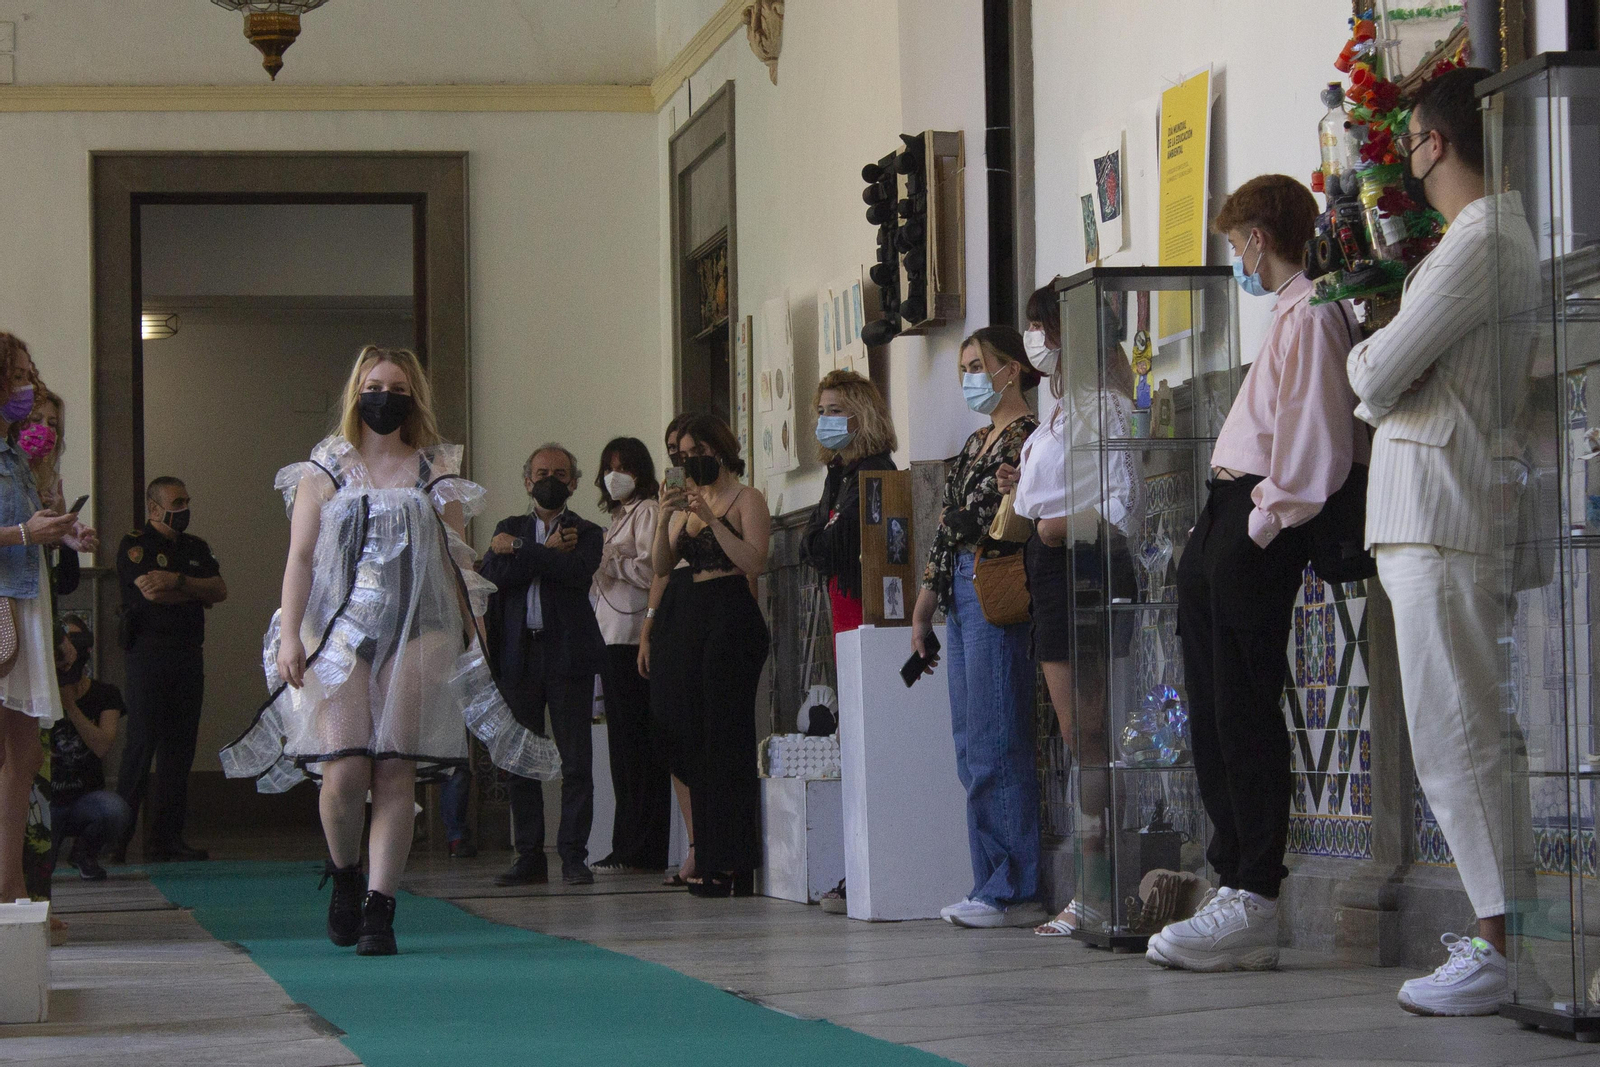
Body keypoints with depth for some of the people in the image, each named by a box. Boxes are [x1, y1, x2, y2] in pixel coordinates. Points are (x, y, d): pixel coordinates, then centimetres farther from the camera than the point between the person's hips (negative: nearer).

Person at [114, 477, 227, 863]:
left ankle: (168, 837, 6)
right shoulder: (134, 545, -1)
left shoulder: (196, 548, 18)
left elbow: (220, 590, 5)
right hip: (148, 653, -6)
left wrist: (178, 581, -10)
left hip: (189, 654, 6)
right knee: (141, 743, -8)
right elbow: (152, 592, -14)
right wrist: (198, 593, 1)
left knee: (180, 746, 4)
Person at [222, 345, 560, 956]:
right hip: (341, 632, -1)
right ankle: (343, 873, 16)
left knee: (396, 772, -6)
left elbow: (458, 564, 12)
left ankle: (379, 907, -3)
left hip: (417, 636, 1)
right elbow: (300, 558, 5)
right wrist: (290, 635, -5)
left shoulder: (436, 473, 12)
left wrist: (471, 641, 7)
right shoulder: (325, 470, 10)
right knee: (345, 770, -12)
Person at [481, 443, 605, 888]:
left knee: (576, 762, -5)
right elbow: (493, 575, -2)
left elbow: (576, 571, -14)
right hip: (517, 656, 3)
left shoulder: (587, 533, 9)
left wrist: (519, 551, -7)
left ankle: (573, 855, -1)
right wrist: (547, 553, -8)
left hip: (568, 655, -2)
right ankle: (529, 856, 8)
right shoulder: (509, 529, 16)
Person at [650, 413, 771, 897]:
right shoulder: (687, 502, 18)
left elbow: (754, 563, -14)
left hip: (732, 619, -7)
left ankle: (730, 865, -8)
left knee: (724, 737, -9)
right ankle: (708, 860, 9)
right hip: (689, 620, 7)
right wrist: (665, 517, -5)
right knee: (693, 738, 5)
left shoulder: (747, 499, -2)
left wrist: (710, 518, -18)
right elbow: (661, 566, 10)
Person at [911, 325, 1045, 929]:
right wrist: (924, 606, 22)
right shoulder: (977, 443, 22)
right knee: (971, 746, 7)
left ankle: (1014, 891, -9)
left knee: (994, 745, -11)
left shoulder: (1027, 438, -6)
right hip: (960, 596, 10)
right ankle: (992, 885, 10)